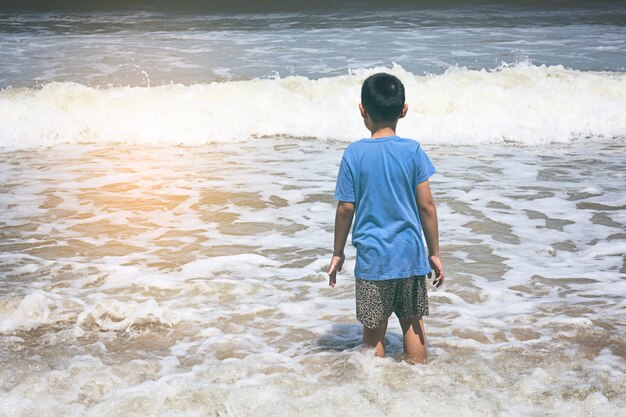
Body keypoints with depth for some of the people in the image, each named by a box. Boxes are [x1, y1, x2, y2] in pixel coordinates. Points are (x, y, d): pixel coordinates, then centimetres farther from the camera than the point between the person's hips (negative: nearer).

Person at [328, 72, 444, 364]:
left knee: (374, 330, 8)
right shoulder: (413, 151, -5)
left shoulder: (354, 154, -8)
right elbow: (426, 206, -3)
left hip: (372, 258, -2)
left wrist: (338, 253, 8)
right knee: (413, 323, 17)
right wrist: (434, 253, 6)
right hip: (411, 254, 2)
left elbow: (346, 209, -4)